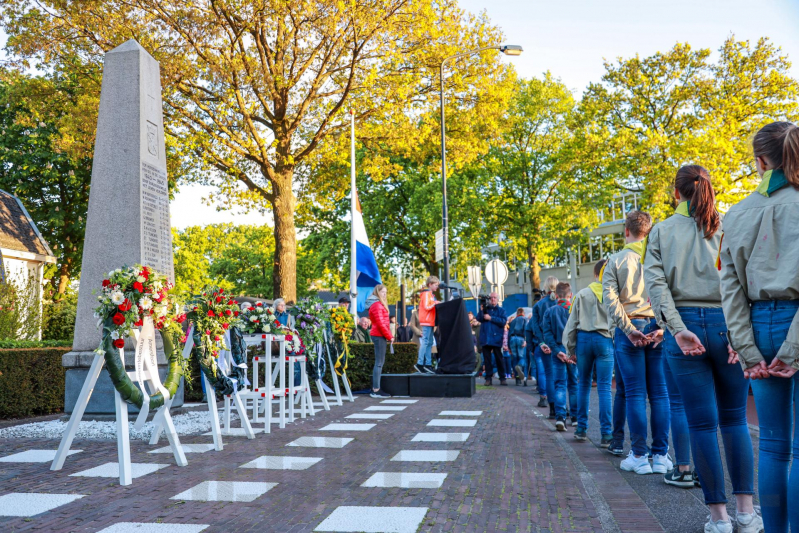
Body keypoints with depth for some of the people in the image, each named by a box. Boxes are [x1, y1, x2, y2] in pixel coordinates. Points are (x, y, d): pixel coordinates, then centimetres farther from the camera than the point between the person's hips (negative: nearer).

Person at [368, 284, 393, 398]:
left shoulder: (380, 305, 20)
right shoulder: (377, 305, -12)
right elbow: (380, 324, -17)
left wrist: (389, 336, 9)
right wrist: (389, 336, -11)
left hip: (380, 336, 10)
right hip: (379, 336, -10)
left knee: (380, 362, 12)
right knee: (379, 363, -9)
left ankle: (375, 388, 16)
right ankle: (376, 390, -7)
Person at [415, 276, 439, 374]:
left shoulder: (431, 294, 20)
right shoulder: (426, 294, -8)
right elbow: (426, 307, -15)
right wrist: (435, 303, -23)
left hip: (430, 322, 10)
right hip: (426, 322, -10)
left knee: (429, 343, 8)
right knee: (425, 342, -11)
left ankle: (428, 364, 10)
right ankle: (420, 363, -10)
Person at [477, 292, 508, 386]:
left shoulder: (501, 310, 8)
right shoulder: (485, 309, 14)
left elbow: (503, 321, -9)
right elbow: (479, 319, -1)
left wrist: (491, 318, -12)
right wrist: (482, 309, -13)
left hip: (496, 338, -2)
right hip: (485, 338, 2)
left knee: (499, 359, 0)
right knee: (487, 359, 3)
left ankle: (502, 378, 5)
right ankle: (488, 378, 7)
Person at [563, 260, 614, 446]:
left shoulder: (582, 294, 2)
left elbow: (572, 322, 3)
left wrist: (570, 347, 9)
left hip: (584, 338, 2)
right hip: (605, 340, -1)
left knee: (583, 384, 14)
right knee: (604, 387, -1)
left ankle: (582, 429, 18)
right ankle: (606, 434, -3)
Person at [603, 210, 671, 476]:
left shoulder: (616, 260, 2)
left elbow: (610, 298, -9)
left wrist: (629, 329, -9)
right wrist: (663, 328, -7)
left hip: (630, 328, -1)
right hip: (656, 328, 1)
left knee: (635, 394, 2)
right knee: (659, 393, 6)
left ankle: (639, 457, 5)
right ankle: (661, 455, 10)